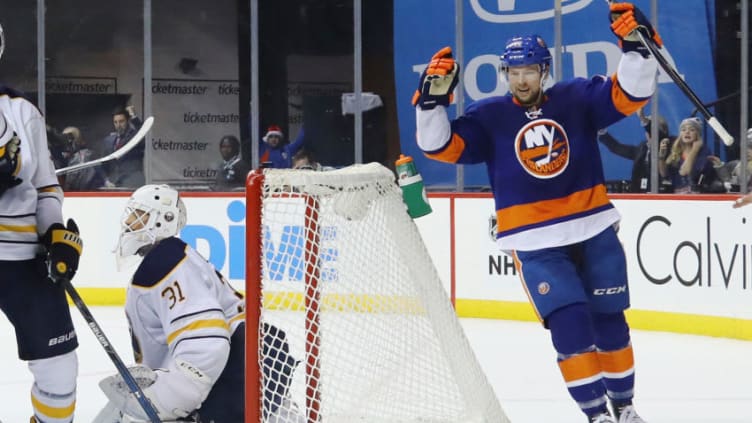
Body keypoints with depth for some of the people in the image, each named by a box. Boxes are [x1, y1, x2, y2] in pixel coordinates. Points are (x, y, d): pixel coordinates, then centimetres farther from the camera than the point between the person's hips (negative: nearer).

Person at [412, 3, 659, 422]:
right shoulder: (490, 117, -1)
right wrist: (434, 97, -21)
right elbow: (440, 144, -7)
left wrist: (636, 44, -21)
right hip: (536, 243, -2)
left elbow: (631, 92, -7)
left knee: (609, 319, 10)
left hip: (594, 230, 2)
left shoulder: (576, 98, -1)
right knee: (570, 324, -12)